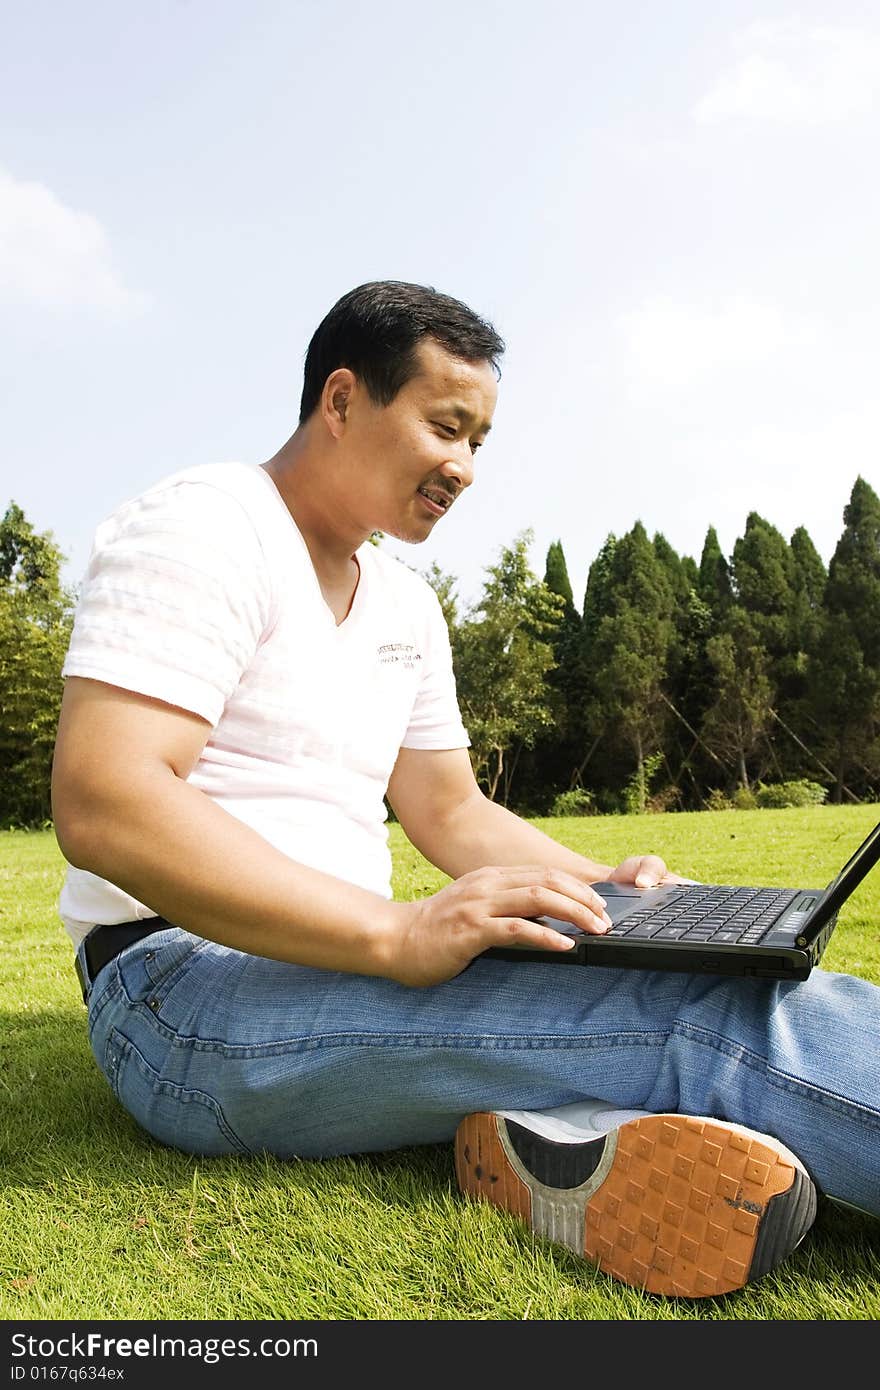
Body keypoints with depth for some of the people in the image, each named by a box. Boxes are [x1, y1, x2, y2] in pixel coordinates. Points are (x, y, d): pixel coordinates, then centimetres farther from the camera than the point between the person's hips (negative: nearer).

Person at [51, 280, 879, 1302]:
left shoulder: (406, 606, 16)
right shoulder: (204, 527, -10)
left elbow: (451, 811, 19)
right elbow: (102, 806, -23)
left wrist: (597, 888, 0)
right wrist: (400, 936, -30)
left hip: (346, 957, 8)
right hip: (188, 985, -8)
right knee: (700, 1018, -25)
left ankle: (549, 1129, -32)